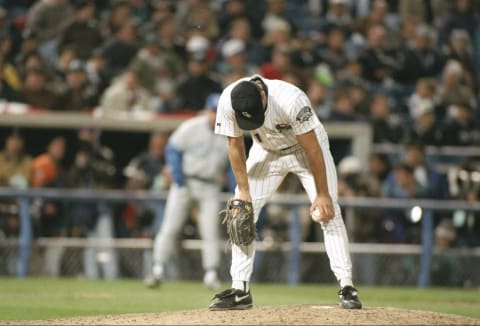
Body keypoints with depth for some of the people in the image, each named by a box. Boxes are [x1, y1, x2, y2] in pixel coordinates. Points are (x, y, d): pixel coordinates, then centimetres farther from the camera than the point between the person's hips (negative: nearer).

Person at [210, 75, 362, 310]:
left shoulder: (290, 100, -39)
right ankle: (240, 290, -1)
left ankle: (347, 287, -15)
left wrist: (322, 194, -24)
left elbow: (312, 148, -29)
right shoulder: (228, 102, -28)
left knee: (329, 212, -16)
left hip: (305, 147, -4)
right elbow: (235, 145, -12)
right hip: (266, 150, 4)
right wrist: (243, 190, -12)